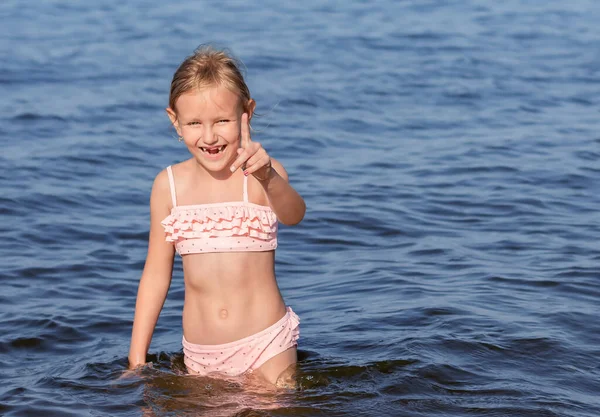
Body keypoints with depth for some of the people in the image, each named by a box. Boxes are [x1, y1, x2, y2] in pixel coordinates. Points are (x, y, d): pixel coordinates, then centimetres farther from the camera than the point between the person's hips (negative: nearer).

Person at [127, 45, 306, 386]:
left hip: (266, 345, -3)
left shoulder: (264, 175, -9)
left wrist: (267, 176, -54)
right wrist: (137, 358, 8)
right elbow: (156, 274, 7)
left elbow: (293, 215, -32)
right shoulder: (169, 185, 0)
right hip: (199, 355, 3)